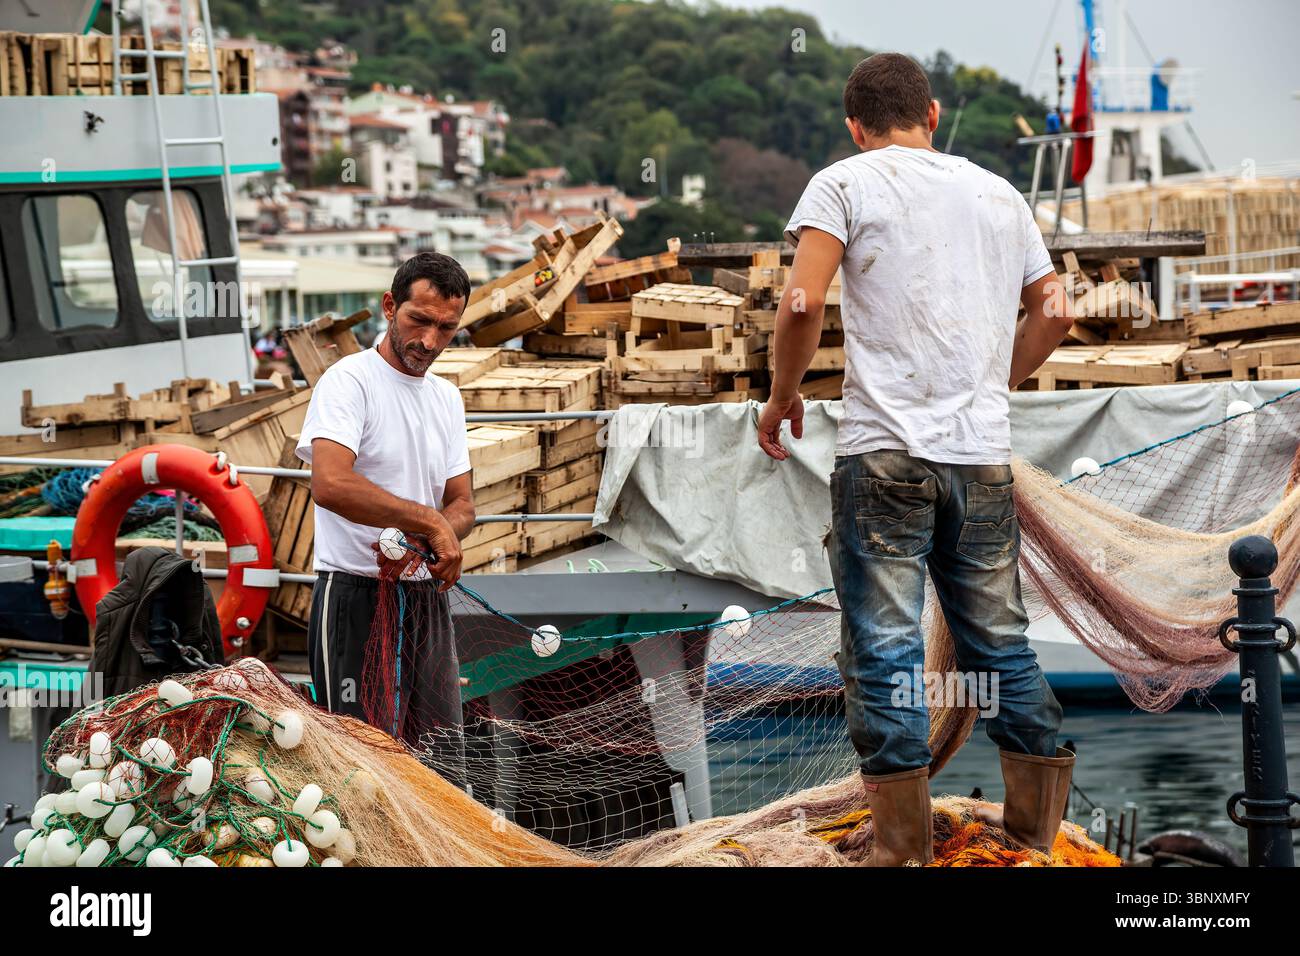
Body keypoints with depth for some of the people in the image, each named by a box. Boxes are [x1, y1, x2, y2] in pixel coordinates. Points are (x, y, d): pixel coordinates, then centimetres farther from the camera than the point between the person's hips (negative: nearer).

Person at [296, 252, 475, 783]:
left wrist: (418, 544, -11)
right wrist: (431, 522, -20)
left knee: (443, 763, 6)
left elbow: (462, 504, 12)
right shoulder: (349, 380, -9)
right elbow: (330, 485, -25)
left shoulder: (447, 397, 16)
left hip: (426, 597, 7)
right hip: (356, 596, -7)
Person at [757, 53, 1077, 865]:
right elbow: (1053, 314, 18)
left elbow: (803, 302, -11)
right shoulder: (1001, 194, 16)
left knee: (885, 645, -1)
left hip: (886, 449, -4)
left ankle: (905, 844, -1)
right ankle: (1039, 822, 15)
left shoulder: (846, 182, 1)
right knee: (1000, 640, 12)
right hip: (985, 454, 4)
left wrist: (783, 399, 3)